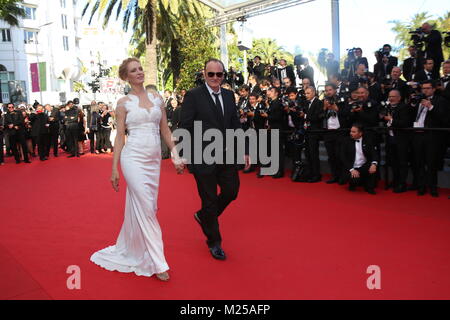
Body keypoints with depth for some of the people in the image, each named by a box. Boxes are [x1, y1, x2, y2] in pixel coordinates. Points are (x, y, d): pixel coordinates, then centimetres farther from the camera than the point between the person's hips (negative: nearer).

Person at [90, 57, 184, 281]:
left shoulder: (156, 97, 11)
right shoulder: (124, 103, 0)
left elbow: (165, 130, 11)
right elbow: (120, 137, 0)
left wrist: (176, 156, 5)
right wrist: (114, 168, -3)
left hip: (154, 159, 4)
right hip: (133, 157, -4)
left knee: (138, 207, 13)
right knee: (146, 208, -5)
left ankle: (130, 250, 33)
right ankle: (158, 263, 3)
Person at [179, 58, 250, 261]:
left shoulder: (229, 96, 9)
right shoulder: (193, 96, -7)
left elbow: (235, 125, 12)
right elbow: (185, 127, -9)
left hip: (227, 156, 6)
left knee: (232, 191, 11)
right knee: (210, 200, 6)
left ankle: (203, 216, 38)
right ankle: (214, 242, 26)